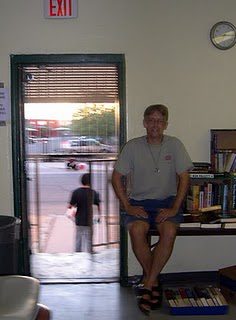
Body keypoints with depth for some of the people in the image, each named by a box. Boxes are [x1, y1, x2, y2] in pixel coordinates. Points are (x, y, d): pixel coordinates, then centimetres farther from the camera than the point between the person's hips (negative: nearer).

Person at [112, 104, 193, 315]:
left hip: (167, 202, 0)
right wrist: (127, 206, -10)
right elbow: (117, 177, 0)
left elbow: (184, 178, -3)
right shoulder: (133, 146, 0)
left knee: (169, 232, -30)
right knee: (137, 231, -30)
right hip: (139, 202, 0)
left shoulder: (174, 145, -1)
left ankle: (147, 286, -16)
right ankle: (154, 281, -8)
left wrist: (174, 209, -12)